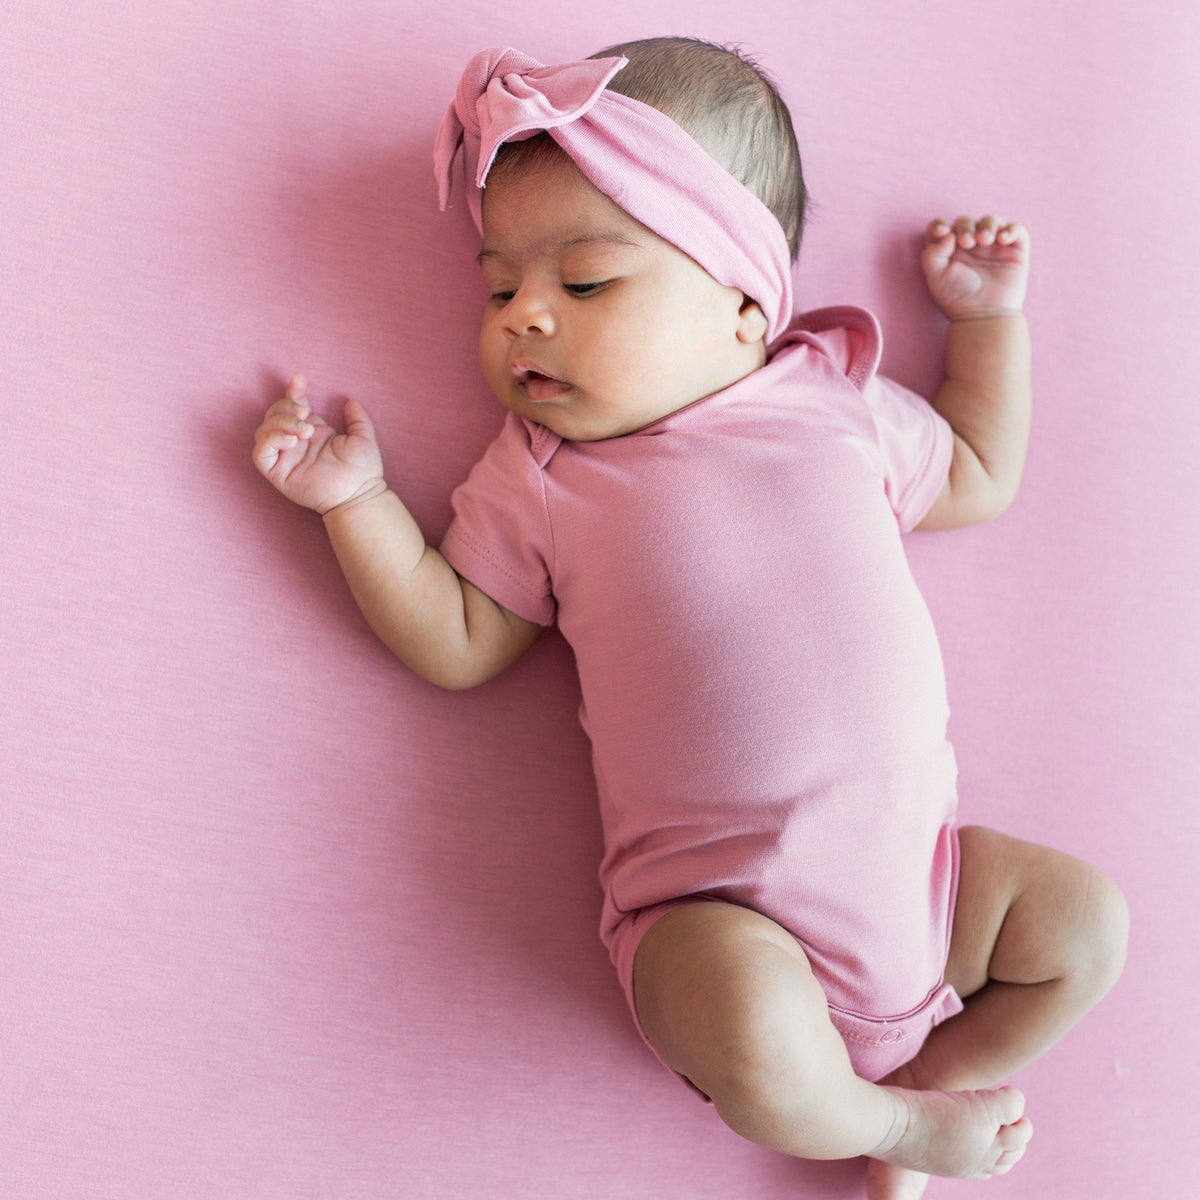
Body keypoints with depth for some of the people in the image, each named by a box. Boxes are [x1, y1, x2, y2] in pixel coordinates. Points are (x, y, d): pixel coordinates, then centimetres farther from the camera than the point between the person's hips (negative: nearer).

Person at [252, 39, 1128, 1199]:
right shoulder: (540, 476, 2)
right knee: (748, 1031, -30)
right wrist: (355, 497, -2)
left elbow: (979, 479, 22)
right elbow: (457, 645, 2)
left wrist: (988, 315, 16)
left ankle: (921, 1077, 13)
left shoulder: (835, 403, 6)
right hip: (720, 912, -3)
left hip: (909, 854, 4)